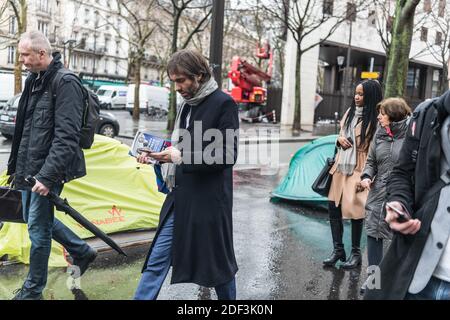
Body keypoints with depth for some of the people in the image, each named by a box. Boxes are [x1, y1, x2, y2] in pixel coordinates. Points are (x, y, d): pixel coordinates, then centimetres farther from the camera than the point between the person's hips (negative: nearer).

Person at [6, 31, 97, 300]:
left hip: (47, 170, -9)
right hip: (29, 169, 9)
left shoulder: (66, 84, -16)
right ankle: (82, 251, 35)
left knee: (38, 227, 1)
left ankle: (33, 290, 18)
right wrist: (16, 166, 18)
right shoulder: (35, 82, 12)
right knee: (36, 218, 19)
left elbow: (66, 137, -23)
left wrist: (47, 176, -26)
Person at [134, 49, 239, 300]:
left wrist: (181, 157, -20)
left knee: (218, 263, 10)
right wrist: (158, 153, 5)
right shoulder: (187, 105, 13)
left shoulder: (223, 103, -11)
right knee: (156, 261, 6)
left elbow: (227, 156, -17)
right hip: (179, 198, 7)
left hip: (208, 200, -7)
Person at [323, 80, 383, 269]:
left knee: (354, 211, -1)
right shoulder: (350, 112, 10)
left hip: (357, 171, -6)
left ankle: (356, 253, 16)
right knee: (333, 208, 5)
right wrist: (340, 139, 0)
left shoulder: (375, 120, -9)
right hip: (340, 168, 6)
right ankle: (338, 249, 19)